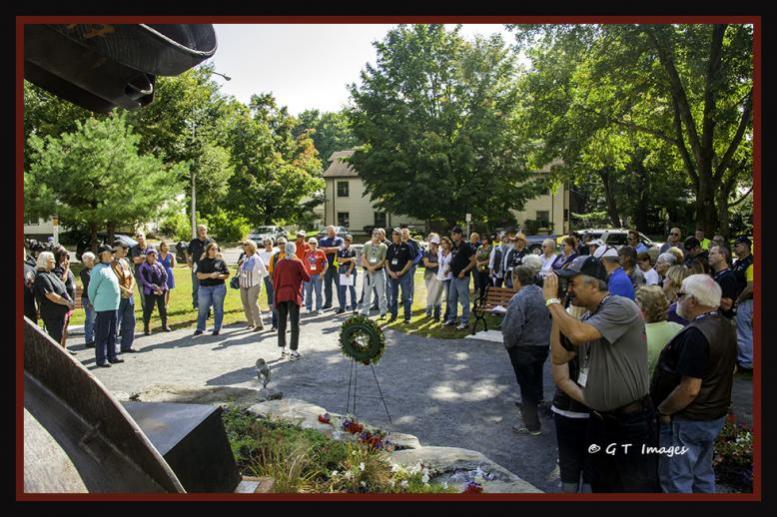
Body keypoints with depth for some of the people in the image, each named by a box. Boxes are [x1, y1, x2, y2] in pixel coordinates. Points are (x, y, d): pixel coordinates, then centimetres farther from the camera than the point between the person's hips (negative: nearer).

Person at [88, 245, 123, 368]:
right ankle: (101, 360, 5)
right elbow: (91, 289, -10)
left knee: (112, 334, 15)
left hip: (114, 307, 9)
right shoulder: (98, 270, -14)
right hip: (103, 308, -9)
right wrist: (95, 304, 1)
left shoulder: (109, 268, 13)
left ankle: (112, 356, 24)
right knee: (102, 335, -1)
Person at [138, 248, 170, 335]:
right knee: (148, 309, 0)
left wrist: (162, 287, -8)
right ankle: (146, 327, 11)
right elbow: (144, 280, -11)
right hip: (150, 292, -4)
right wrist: (154, 287, -17)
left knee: (163, 308, 10)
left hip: (161, 290, 4)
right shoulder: (143, 267, -5)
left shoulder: (159, 265, 7)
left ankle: (164, 325, 25)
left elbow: (165, 276, 5)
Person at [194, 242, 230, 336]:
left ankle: (217, 329, 13)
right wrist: (210, 275, -19)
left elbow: (227, 275, 5)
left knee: (218, 309, 3)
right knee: (202, 309, 4)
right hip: (204, 288, 0)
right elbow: (199, 275, -5)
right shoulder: (202, 262, 5)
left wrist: (219, 276, -14)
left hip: (219, 287, 0)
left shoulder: (220, 261, 6)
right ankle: (200, 328, 17)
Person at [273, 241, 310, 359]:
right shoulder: (297, 262, -7)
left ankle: (282, 350, 16)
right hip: (294, 295, -3)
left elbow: (274, 280, 8)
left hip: (281, 295, 4)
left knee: (281, 322, 12)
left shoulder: (279, 263, 4)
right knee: (294, 323, 0)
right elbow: (307, 278, -4)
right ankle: (294, 351, -1)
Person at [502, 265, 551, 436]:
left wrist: (508, 344, -8)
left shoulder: (519, 299, -24)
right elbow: (548, 319, 10)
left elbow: (512, 328, -26)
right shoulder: (542, 293, 0)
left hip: (524, 348, -8)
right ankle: (530, 409, 46)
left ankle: (532, 425, 12)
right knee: (536, 381, 25)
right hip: (543, 345, 8)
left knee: (526, 385, 4)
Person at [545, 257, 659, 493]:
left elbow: (578, 335, -33)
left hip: (632, 422, -9)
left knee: (638, 488, 7)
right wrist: (555, 312, -2)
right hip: (599, 418, 9)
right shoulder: (587, 318, 7)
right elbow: (559, 357, 5)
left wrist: (552, 300, -20)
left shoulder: (621, 307, -20)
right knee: (602, 485, 22)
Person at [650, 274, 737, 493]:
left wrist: (662, 410, -16)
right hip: (715, 415, 9)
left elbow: (690, 389, -29)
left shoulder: (696, 334, -27)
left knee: (676, 481, 5)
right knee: (703, 476, 23)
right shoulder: (726, 326, 3)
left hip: (688, 421, -9)